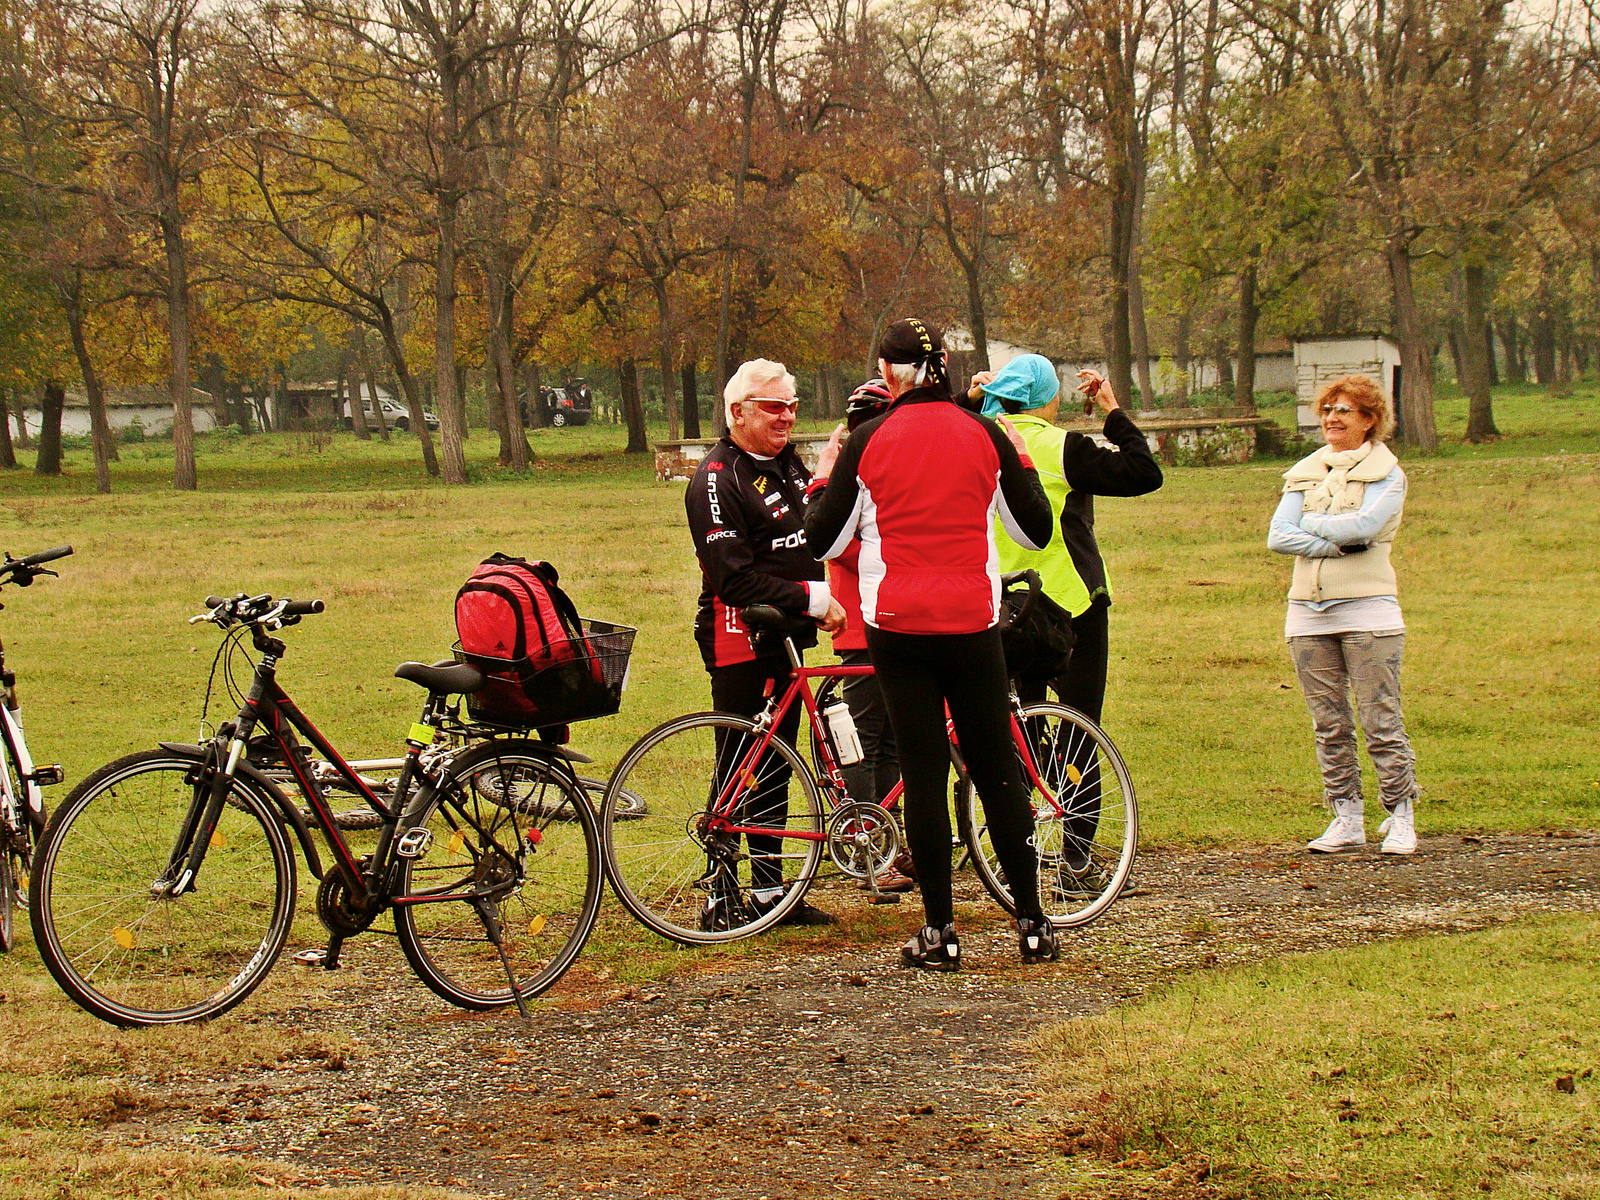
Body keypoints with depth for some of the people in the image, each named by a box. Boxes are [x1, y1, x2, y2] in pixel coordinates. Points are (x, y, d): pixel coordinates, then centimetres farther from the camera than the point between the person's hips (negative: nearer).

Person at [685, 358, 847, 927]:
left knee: (776, 769, 12)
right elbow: (734, 577, -21)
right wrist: (810, 599, -21)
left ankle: (770, 890, 19)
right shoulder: (718, 479, -13)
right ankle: (720, 898, 2)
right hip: (739, 640, -8)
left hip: (785, 641, 8)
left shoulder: (789, 463, 13)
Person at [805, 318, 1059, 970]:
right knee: (996, 770, 8)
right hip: (973, 623, 1)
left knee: (923, 774, 2)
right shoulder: (985, 436, 1)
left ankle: (939, 931, 3)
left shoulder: (869, 441, -3)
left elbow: (823, 542, 2)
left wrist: (824, 476, 18)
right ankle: (1032, 924, 10)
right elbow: (1036, 531, 9)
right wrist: (1021, 462, 23)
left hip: (897, 627, -1)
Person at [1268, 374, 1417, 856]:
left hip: (1367, 608, -5)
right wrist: (1337, 543, -10)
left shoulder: (1385, 473, 1)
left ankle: (1401, 817, 3)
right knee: (1329, 725, 6)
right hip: (1308, 612, 5)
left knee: (1381, 721, -5)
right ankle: (1347, 820, 12)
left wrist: (1310, 525, -3)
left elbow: (1365, 525, -16)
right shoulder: (1304, 473, 14)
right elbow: (1277, 536, 1)